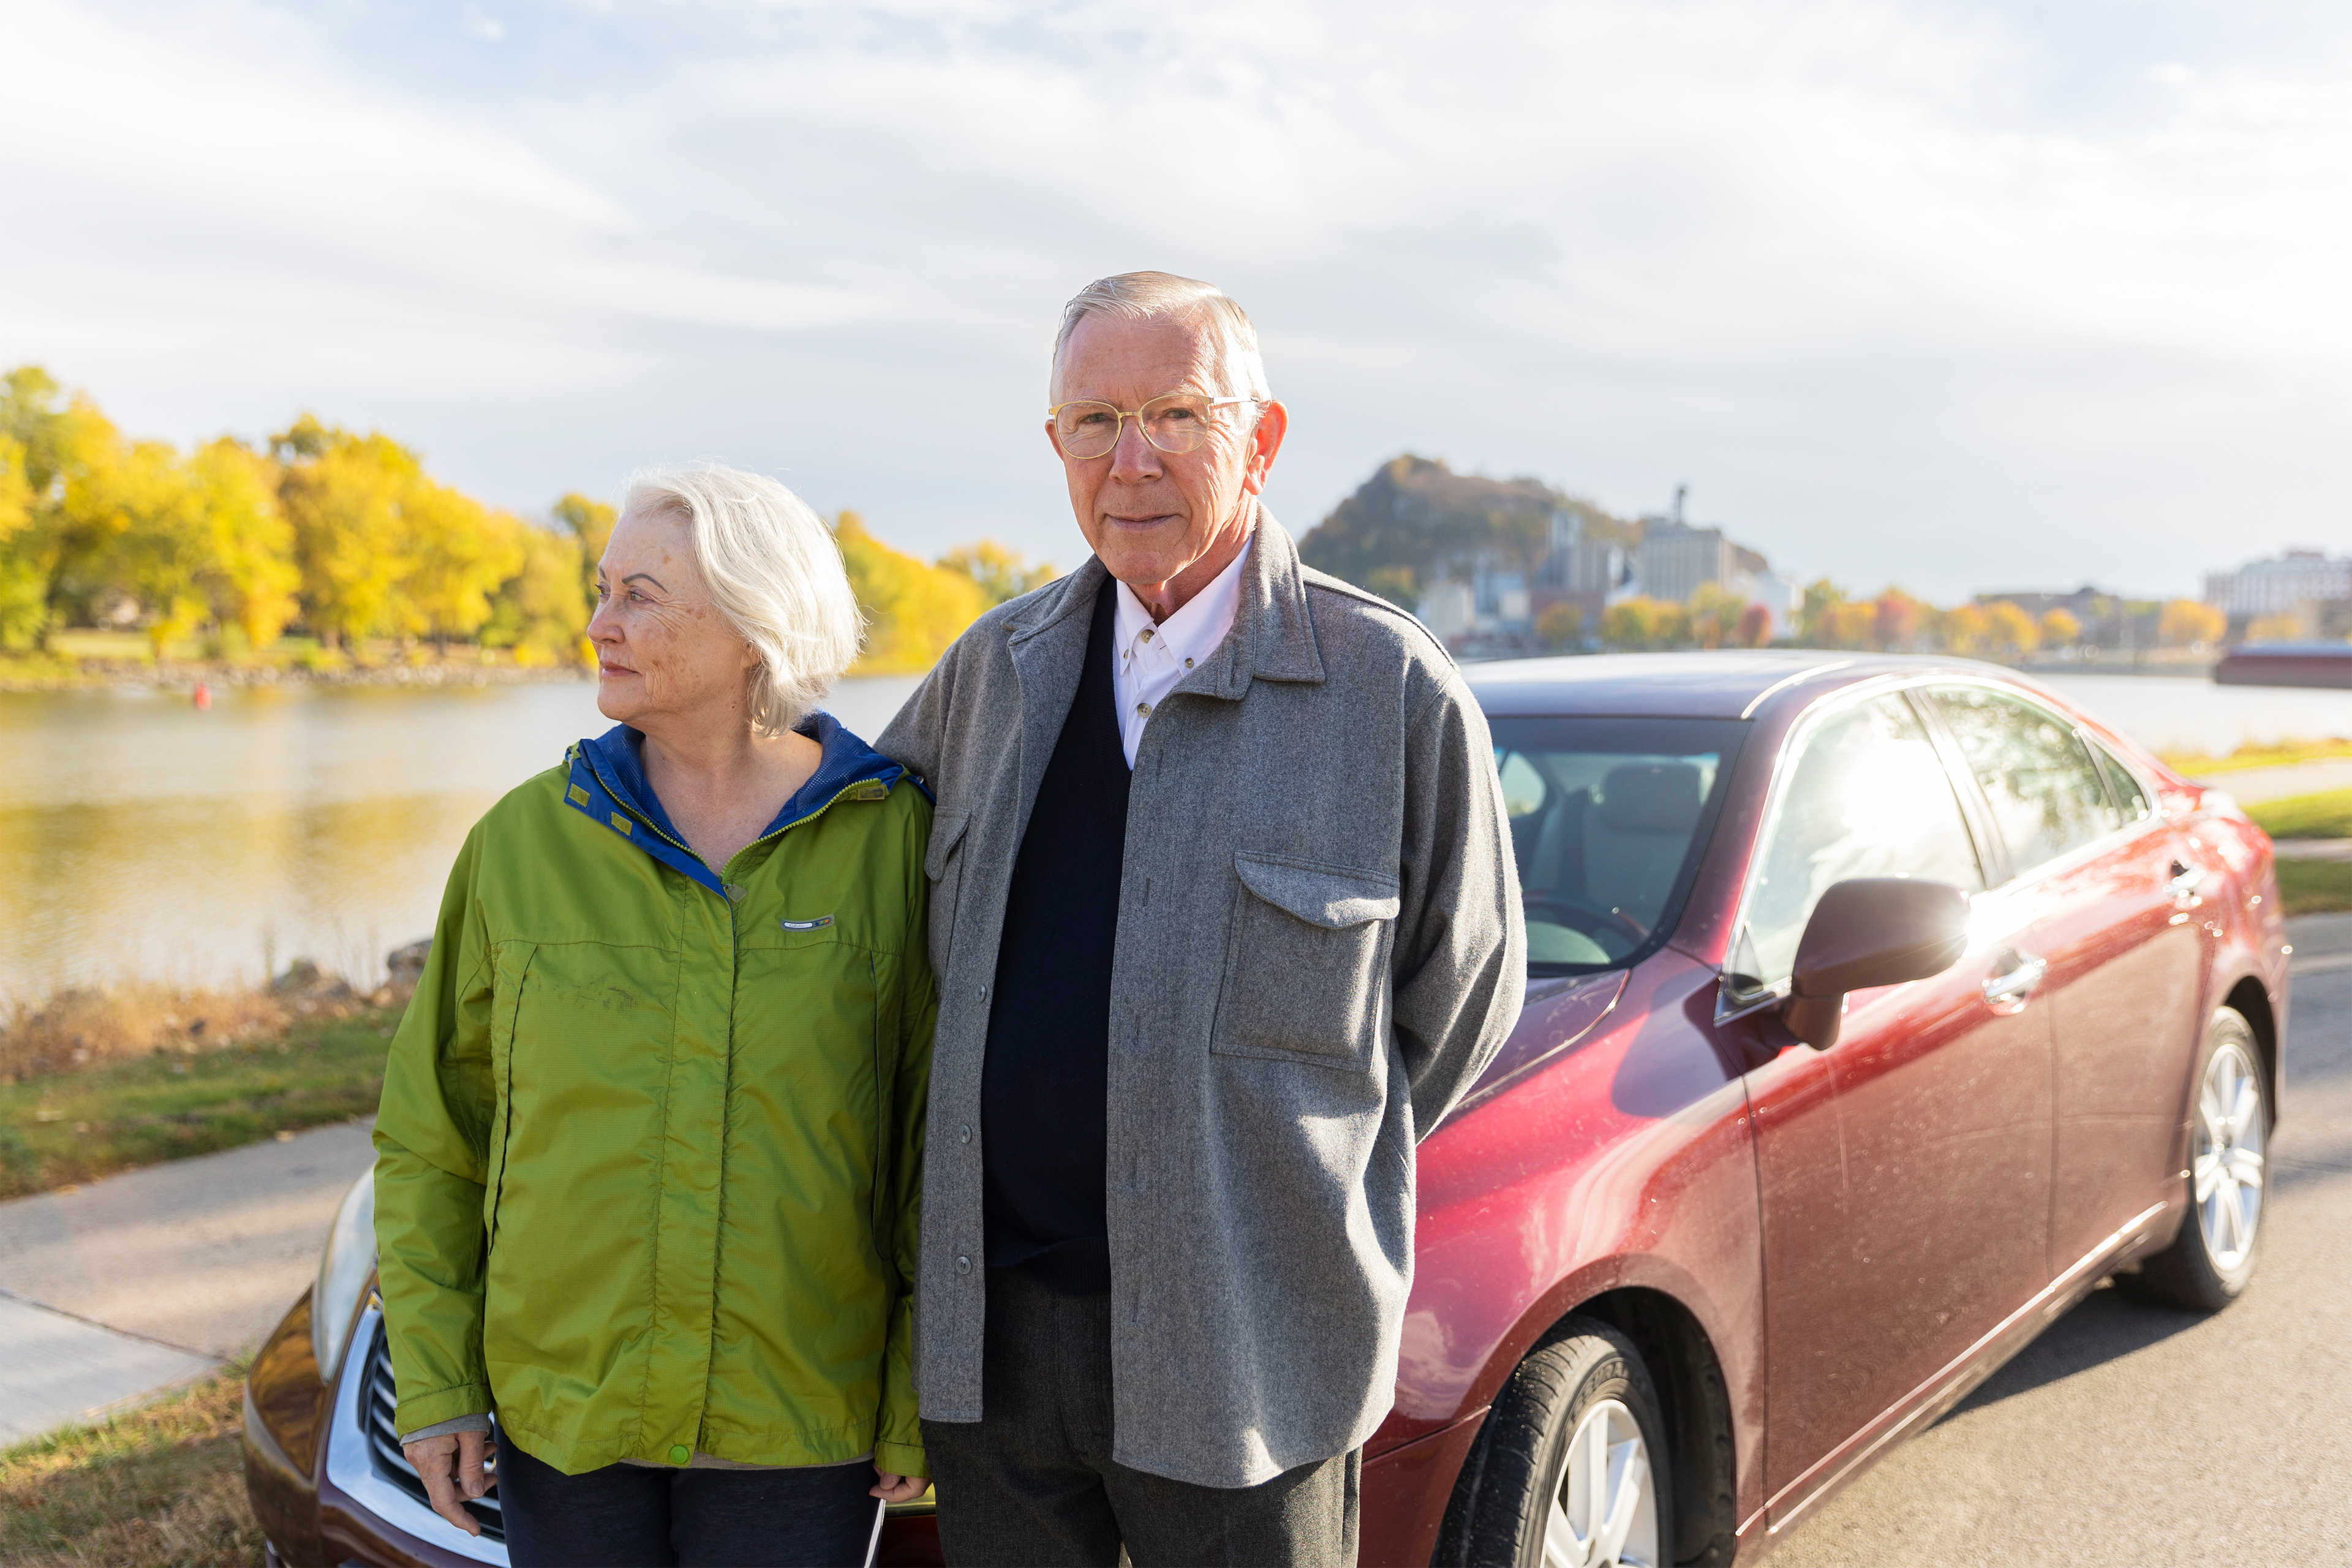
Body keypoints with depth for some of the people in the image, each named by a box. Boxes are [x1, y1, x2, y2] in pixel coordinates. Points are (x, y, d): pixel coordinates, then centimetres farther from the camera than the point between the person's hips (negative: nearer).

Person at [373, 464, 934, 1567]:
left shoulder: (887, 839, -7)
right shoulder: (526, 838, -2)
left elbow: (939, 1141, -3)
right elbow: (429, 1135, 5)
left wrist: (918, 1405, -3)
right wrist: (432, 1379, 1)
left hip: (799, 1422, -1)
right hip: (560, 1412, 2)